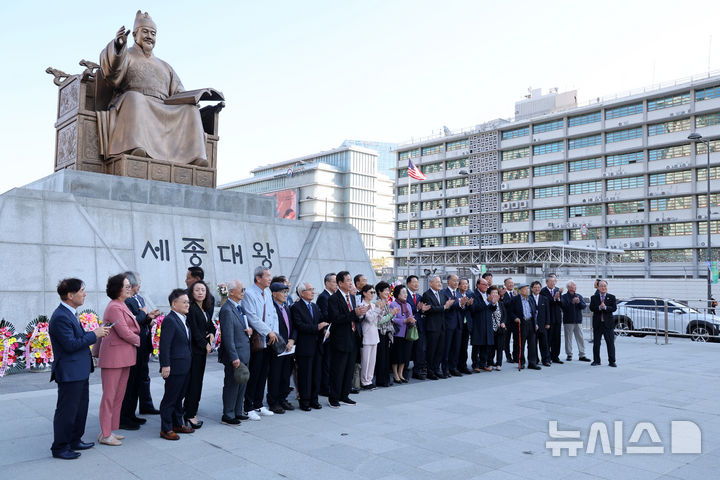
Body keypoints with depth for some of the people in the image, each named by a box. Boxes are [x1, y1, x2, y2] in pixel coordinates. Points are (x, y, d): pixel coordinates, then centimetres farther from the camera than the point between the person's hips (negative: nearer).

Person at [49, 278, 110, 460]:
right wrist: (94, 334, -18)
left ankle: (74, 441, 33)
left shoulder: (69, 313, 12)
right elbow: (71, 345, -25)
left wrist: (96, 334, 6)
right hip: (69, 373, -11)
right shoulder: (60, 317, -21)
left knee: (81, 408, 20)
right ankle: (59, 448, 15)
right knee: (67, 411, 2)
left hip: (79, 371, 11)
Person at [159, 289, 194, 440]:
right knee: (170, 398, 1)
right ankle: (166, 429, 10)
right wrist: (165, 365, -22)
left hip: (185, 367, 9)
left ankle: (178, 424, 29)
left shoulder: (183, 320, 14)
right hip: (175, 367, -9)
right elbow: (164, 344, -19)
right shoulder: (170, 320, -15)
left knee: (179, 397, 18)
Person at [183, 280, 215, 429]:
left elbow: (210, 324, 23)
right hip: (193, 349, -8)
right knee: (193, 382, -4)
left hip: (202, 350, 8)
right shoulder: (191, 308, -13)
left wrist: (212, 333, 2)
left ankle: (189, 410, 19)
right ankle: (190, 415, 3)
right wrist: (205, 344, -10)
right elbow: (194, 330, -17)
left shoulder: (205, 309, 13)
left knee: (197, 381, 11)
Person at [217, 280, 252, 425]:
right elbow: (228, 336, -21)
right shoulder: (227, 310, -18)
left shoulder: (240, 307, 11)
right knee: (232, 385, 1)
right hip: (235, 355, -9)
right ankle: (227, 416, 13)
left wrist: (250, 328, 2)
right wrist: (234, 357, -22)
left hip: (244, 354, 9)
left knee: (241, 384, 17)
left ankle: (237, 412, 29)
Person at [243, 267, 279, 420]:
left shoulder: (267, 293, 13)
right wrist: (269, 332, -15)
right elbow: (252, 318, -18)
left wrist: (274, 332, -1)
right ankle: (249, 408, 10)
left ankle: (258, 405, 24)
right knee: (253, 375, -1)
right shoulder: (249, 293, -12)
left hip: (268, 341, 7)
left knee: (263, 374, 13)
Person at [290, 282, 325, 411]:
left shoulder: (315, 307, 16)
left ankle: (314, 399, 21)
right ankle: (304, 402, 10)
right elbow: (299, 326, -17)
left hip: (317, 346, 7)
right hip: (304, 347, -7)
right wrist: (317, 328, -21)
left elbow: (322, 322, 13)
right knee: (305, 375, 0)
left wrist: (324, 330, -8)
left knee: (317, 374, 10)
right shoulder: (296, 307, -7)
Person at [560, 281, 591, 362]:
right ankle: (569, 355, 10)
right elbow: (563, 306, -14)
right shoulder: (564, 296, -1)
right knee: (568, 338, 1)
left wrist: (579, 302, -18)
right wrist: (572, 302, -23)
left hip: (578, 320, 3)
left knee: (580, 338, 3)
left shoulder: (579, 296, 11)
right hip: (568, 321, -3)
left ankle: (582, 355, 8)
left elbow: (583, 306, 0)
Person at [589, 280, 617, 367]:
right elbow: (591, 308, -5)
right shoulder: (594, 297, 6)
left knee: (610, 343, 0)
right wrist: (599, 307, -21)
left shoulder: (612, 297, 5)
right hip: (597, 323, 1)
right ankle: (596, 360, 16)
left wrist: (605, 307, -21)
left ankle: (612, 361, 7)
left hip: (608, 323, -1)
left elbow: (614, 308, -7)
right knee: (596, 343, 7)